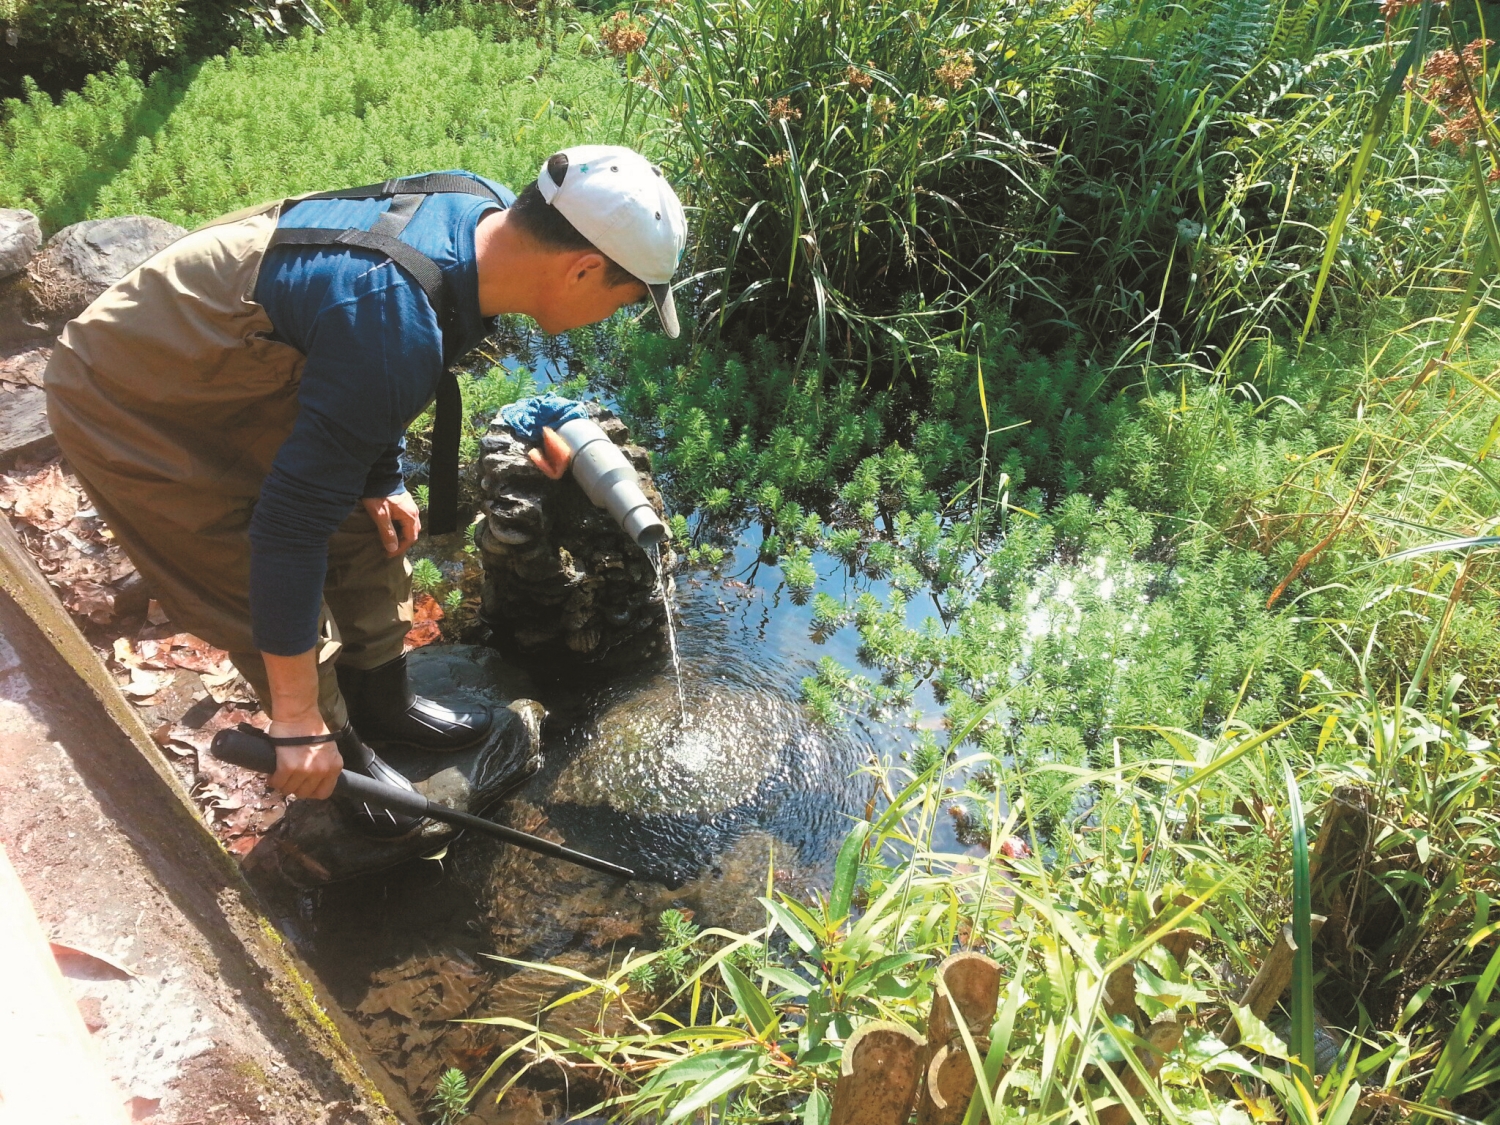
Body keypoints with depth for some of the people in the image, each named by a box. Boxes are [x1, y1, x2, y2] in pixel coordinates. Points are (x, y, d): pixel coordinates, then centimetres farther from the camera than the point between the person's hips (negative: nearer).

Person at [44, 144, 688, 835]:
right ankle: (340, 760, 26)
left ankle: (382, 705, 35)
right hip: (131, 408, -8)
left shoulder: (486, 208, -14)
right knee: (266, 598, -1)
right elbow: (290, 521, -35)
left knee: (368, 525, 13)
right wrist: (298, 723, -27)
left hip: (233, 360, 8)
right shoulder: (398, 327, -40)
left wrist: (381, 480, 10)